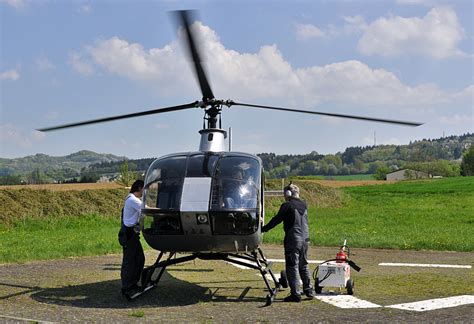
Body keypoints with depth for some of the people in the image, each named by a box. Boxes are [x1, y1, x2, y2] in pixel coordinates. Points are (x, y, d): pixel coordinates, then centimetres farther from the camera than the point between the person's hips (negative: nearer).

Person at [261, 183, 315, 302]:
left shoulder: (287, 206, -10)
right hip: (305, 239, 7)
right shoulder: (304, 205, 10)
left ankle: (295, 294, -2)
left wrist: (264, 229, 0)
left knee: (292, 267, -2)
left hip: (292, 240, -7)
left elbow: (276, 219, -9)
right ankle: (309, 291, 22)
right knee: (304, 265, 18)